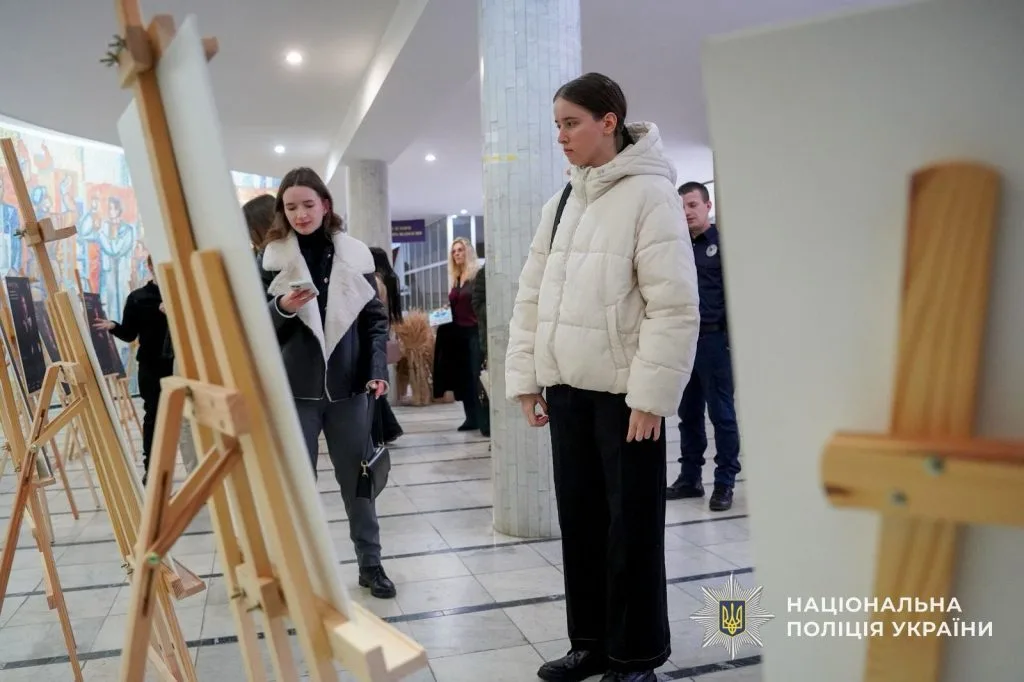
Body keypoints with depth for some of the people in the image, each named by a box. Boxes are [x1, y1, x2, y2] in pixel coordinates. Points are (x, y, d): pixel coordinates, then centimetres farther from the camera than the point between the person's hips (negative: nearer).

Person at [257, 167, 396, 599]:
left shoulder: (354, 254, 3)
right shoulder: (271, 257, 1)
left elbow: (375, 317, 5)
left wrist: (377, 370, -5)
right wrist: (282, 308, -18)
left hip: (347, 385, 1)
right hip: (294, 389, 0)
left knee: (357, 478, 9)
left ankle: (370, 564, 23)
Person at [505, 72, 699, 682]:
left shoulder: (650, 193, -7)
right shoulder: (561, 203, 13)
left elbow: (675, 305, -14)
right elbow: (532, 295, 13)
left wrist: (651, 396, -18)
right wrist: (526, 375, 8)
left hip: (625, 390, -6)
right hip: (568, 387, 7)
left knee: (632, 527, 4)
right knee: (580, 518, 13)